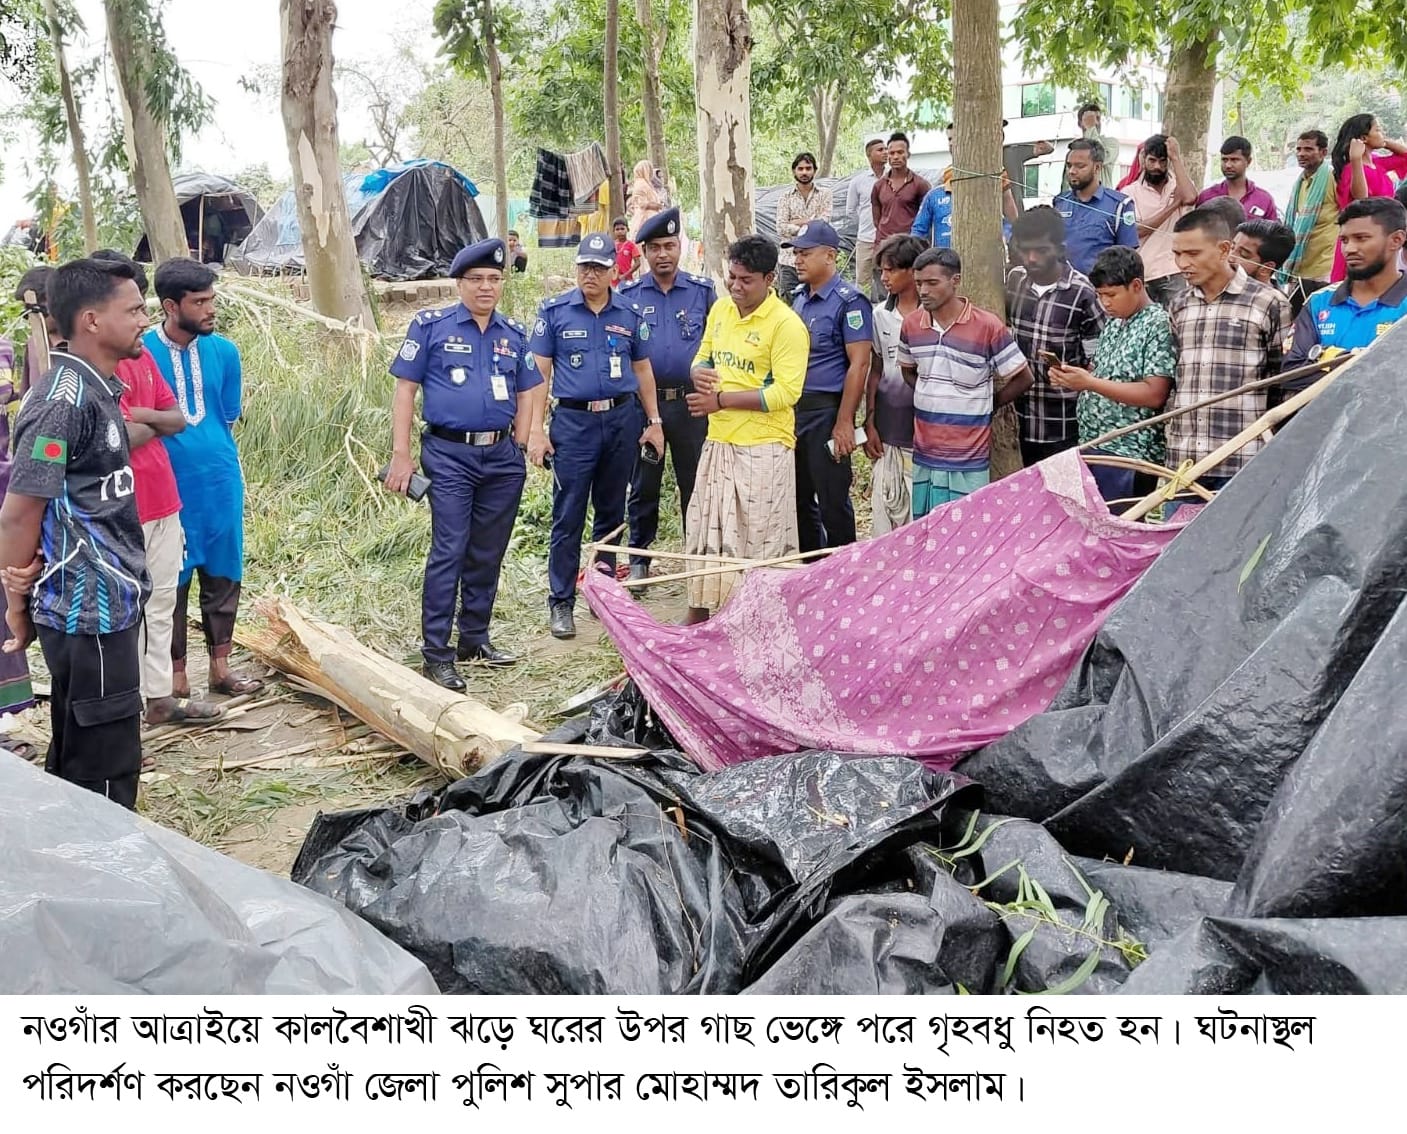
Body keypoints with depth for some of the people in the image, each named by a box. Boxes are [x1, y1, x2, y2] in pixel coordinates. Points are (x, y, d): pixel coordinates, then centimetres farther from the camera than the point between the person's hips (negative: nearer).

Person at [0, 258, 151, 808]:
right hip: (89, 614, -9)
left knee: (78, 762, 18)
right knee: (104, 769, -1)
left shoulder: (94, 390, 10)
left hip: (105, 606, 9)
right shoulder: (65, 399, -19)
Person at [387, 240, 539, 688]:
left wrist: (519, 451, 8)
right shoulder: (431, 326, -1)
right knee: (449, 551, -8)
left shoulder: (514, 335, 12)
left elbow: (525, 395, 17)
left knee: (488, 553, 11)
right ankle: (436, 653, -3)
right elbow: (405, 388, -2)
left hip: (502, 457, 5)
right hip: (450, 455, -5)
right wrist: (401, 454, -8)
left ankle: (475, 639, 24)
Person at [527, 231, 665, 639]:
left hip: (622, 419, 3)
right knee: (568, 517, -2)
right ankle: (561, 602, 5)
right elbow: (539, 373, -2)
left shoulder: (631, 314, 6)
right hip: (573, 422, -3)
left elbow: (643, 369, 14)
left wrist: (654, 422, 9)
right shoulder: (555, 311, -1)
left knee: (611, 513, 12)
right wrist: (536, 430, -8)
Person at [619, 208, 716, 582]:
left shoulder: (702, 290, 3)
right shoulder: (628, 295, 3)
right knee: (643, 485, 8)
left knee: (695, 483, 6)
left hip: (691, 402, 0)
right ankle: (639, 559, 19)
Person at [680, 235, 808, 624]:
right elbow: (703, 357, 20)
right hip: (718, 442, 7)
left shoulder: (786, 324, -14)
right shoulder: (720, 309, 8)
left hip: (763, 448, -7)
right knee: (704, 530, 15)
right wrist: (700, 373, -6)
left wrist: (721, 399, -19)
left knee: (759, 540, 0)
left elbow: (785, 392, -20)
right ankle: (698, 614, 28)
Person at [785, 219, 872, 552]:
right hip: (793, 409, 8)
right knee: (799, 498, 14)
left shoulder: (849, 301, -11)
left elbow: (859, 364, -15)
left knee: (832, 501, 0)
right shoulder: (799, 298, 13)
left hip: (826, 411, -8)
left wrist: (844, 423, -19)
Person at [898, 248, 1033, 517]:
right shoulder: (911, 324, 4)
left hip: (967, 463, -4)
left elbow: (1023, 379, -2)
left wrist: (983, 404, 1)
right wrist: (931, 399, 8)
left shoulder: (988, 326, -11)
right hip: (924, 456, 4)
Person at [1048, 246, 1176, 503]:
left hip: (1127, 456, -8)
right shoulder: (1113, 323, 15)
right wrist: (1071, 378, 1)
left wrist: (1089, 382, -20)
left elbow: (1154, 395, -19)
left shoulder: (1158, 325, -11)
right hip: (1091, 447, 8)